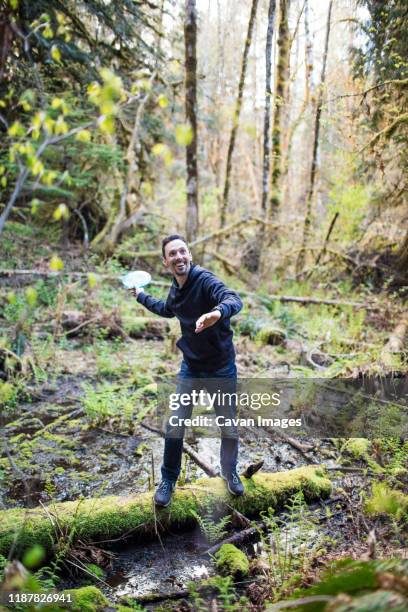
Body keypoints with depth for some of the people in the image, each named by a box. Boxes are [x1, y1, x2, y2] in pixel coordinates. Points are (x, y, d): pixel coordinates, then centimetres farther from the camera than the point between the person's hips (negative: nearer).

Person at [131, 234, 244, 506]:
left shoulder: (205, 279, -22)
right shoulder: (175, 290, -1)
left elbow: (235, 300, -42)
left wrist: (217, 313, -64)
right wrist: (141, 296, 31)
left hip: (222, 368, -4)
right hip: (190, 368, 5)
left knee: (230, 429, 10)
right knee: (174, 428, 6)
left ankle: (230, 473, 39)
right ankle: (168, 480, 28)